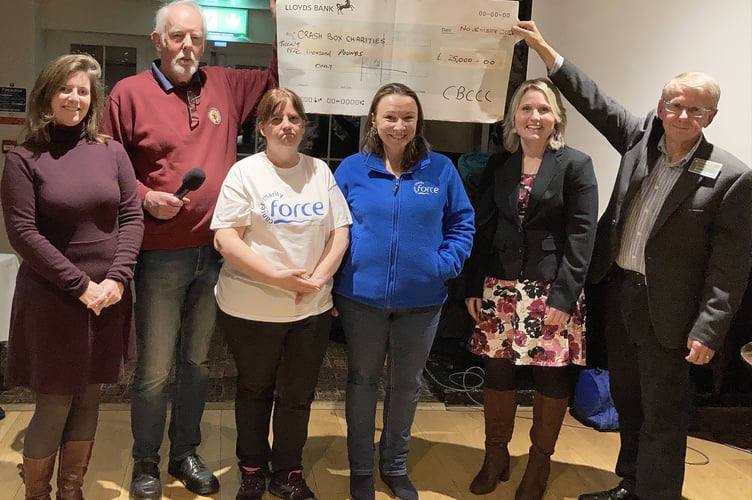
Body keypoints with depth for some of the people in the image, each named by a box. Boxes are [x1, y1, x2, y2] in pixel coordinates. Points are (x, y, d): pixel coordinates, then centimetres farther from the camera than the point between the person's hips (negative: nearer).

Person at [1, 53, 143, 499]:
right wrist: (80, 284, -14)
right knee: (54, 404, 3)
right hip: (51, 298, -3)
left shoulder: (112, 152, 5)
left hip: (108, 296, 3)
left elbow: (132, 217, 3)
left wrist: (116, 278, -10)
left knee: (88, 399, 12)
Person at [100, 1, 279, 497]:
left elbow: (278, 80, 17)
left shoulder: (226, 86, 7)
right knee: (155, 370, 3)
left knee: (198, 363, 16)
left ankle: (186, 452, 34)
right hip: (161, 256, -4)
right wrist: (145, 197, -16)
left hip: (215, 254, 4)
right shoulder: (129, 93, -3)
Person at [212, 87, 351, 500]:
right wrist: (278, 277, -20)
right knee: (254, 391, 15)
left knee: (298, 396, 12)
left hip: (312, 309, 3)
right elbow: (225, 239, -13)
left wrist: (319, 276, -12)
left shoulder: (320, 172, 5)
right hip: (251, 309, -2)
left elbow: (340, 232, 5)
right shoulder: (245, 172, -6)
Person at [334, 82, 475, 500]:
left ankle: (395, 465, 34)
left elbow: (462, 223, 5)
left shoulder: (440, 169, -1)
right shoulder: (352, 169, -2)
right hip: (362, 298, -1)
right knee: (362, 382, 12)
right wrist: (330, 284, -5)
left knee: (407, 384, 14)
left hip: (421, 300, 1)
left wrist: (445, 265, -10)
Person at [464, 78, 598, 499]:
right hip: (500, 287, 3)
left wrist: (564, 296, -15)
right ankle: (496, 456, 27)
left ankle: (540, 462, 24)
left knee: (551, 375, 4)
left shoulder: (576, 165, -2)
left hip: (552, 290, -3)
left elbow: (582, 235, -8)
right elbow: (483, 229, 10)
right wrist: (474, 287, 5)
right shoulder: (498, 165, 9)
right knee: (497, 371, 8)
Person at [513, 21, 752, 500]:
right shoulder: (641, 136, -1)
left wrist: (708, 329, -16)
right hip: (618, 288, 6)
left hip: (666, 307, -6)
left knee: (663, 412, 6)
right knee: (627, 400, 20)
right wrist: (544, 48, 6)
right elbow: (595, 100, 7)